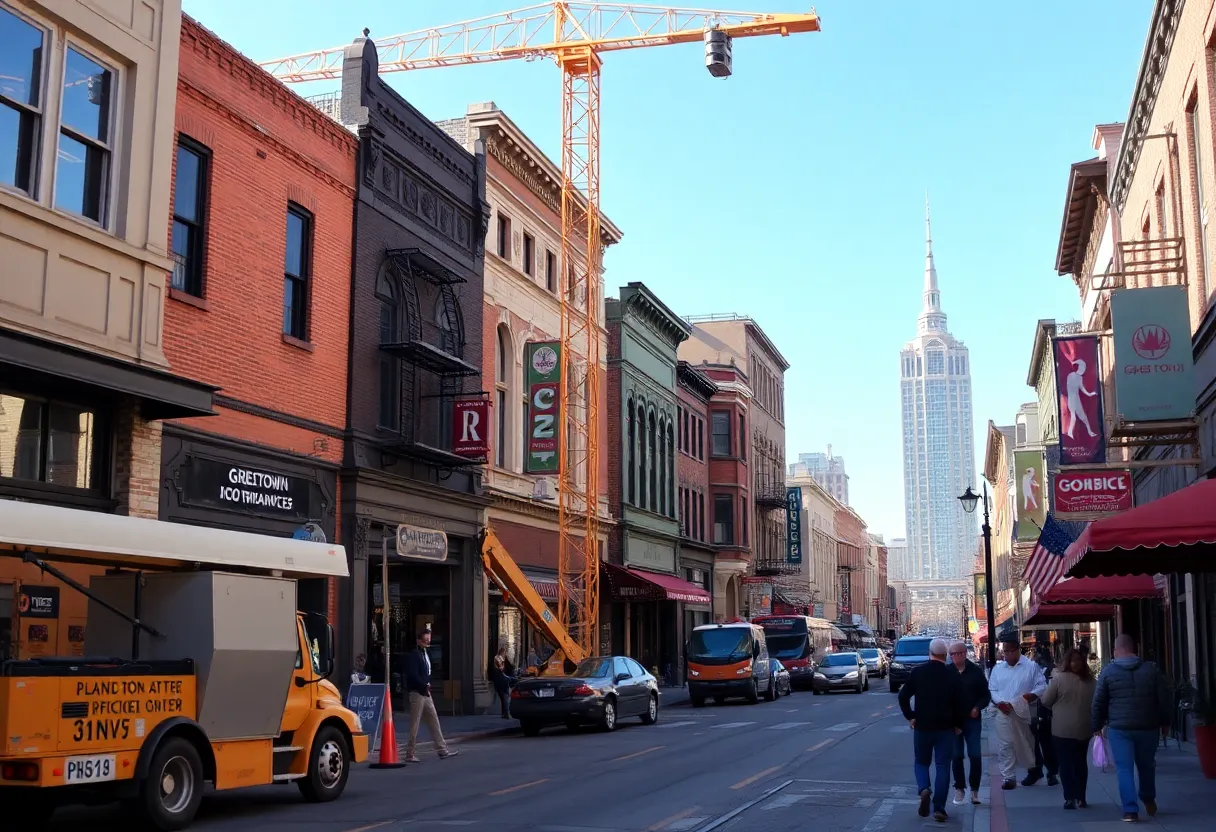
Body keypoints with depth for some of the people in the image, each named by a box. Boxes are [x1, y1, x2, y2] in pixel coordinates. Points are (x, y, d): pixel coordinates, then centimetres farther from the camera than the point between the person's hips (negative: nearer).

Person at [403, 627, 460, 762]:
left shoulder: (425, 654, 15)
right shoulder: (413, 655, -13)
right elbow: (413, 675, -21)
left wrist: (428, 685, 5)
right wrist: (425, 685, -12)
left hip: (426, 693, 9)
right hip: (417, 693, -9)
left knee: (434, 721, 10)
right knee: (415, 725, -3)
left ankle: (443, 750, 14)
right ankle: (410, 754, 4)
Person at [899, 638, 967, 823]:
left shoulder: (918, 672, -4)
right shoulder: (953, 675, -5)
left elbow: (903, 696, -6)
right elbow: (960, 702, -5)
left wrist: (910, 716, 4)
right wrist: (958, 724, 7)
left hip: (922, 726, 0)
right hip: (945, 728, 0)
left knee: (921, 762, 17)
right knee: (942, 767, 6)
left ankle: (924, 789, -11)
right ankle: (939, 808, 1)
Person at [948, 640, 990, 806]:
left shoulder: (976, 671, -1)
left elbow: (986, 695, 4)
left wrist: (978, 707, -12)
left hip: (972, 719, 0)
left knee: (975, 755, -2)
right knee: (956, 756, 5)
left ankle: (974, 789, 11)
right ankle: (959, 789, 16)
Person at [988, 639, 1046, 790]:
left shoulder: (1031, 666, 0)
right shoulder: (997, 668, 10)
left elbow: (1042, 685, -4)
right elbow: (992, 690, 9)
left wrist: (1030, 695, -22)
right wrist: (999, 702, -10)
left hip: (1024, 713, -2)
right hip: (1004, 713, 2)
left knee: (1027, 744, 9)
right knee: (1005, 746, -3)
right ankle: (1008, 776, 0)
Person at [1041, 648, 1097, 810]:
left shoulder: (1059, 678, -11)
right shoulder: (1090, 681, -1)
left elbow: (1046, 701, -4)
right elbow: (1095, 704, 9)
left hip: (1062, 729, -4)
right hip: (1083, 729, 4)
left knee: (1066, 763, 3)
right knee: (1080, 763, 15)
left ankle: (1070, 798, 0)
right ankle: (1080, 798, 17)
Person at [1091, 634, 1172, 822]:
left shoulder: (1108, 672, -3)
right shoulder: (1151, 669, 1)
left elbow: (1098, 703, 0)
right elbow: (1165, 698, 3)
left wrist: (1096, 726, 11)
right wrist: (1165, 722, 15)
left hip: (1119, 728, -2)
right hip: (1147, 727, 3)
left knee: (1124, 769, 0)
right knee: (1147, 765, 21)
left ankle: (1130, 810, -6)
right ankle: (1149, 800, 38)